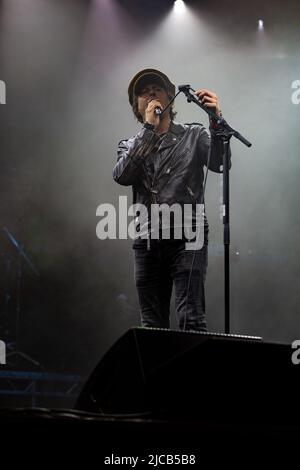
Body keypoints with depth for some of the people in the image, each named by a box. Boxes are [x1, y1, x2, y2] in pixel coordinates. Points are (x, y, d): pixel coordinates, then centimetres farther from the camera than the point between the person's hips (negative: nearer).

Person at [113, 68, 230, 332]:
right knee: (152, 326, 4)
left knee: (191, 320, -15)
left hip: (186, 238, -3)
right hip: (147, 242, 3)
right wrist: (148, 127, -5)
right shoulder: (131, 146, 17)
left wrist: (216, 121, -22)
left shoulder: (193, 136, 11)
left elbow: (220, 164, -8)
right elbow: (122, 176, -4)